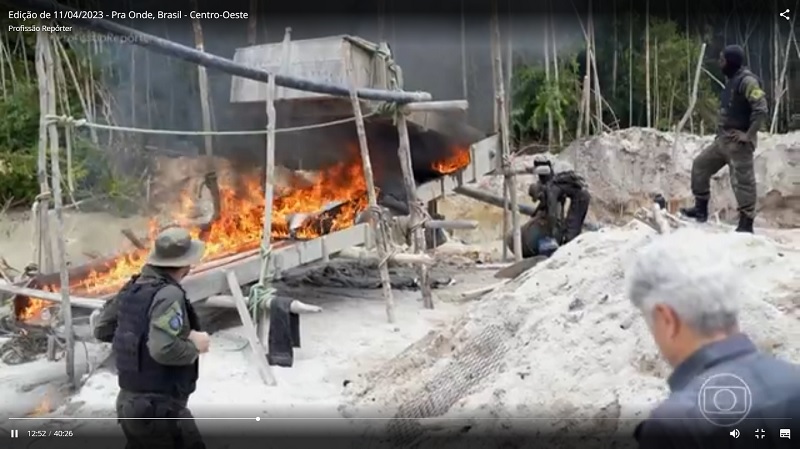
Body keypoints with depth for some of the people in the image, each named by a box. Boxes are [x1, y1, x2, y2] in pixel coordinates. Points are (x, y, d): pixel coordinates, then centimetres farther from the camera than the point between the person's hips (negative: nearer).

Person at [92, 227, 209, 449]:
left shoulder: (132, 288, 5)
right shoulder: (169, 294, -21)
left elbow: (101, 329, 16)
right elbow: (164, 349, -32)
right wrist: (194, 345, -14)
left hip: (129, 401, 8)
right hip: (159, 408, -8)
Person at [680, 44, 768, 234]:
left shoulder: (747, 81, -16)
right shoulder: (731, 79, 13)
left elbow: (761, 109, -23)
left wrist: (749, 135, -21)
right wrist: (721, 130, 14)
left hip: (738, 140, -10)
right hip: (723, 138, 10)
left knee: (742, 180, -5)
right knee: (700, 165, 14)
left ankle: (746, 224, 1)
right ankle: (701, 208, 23)